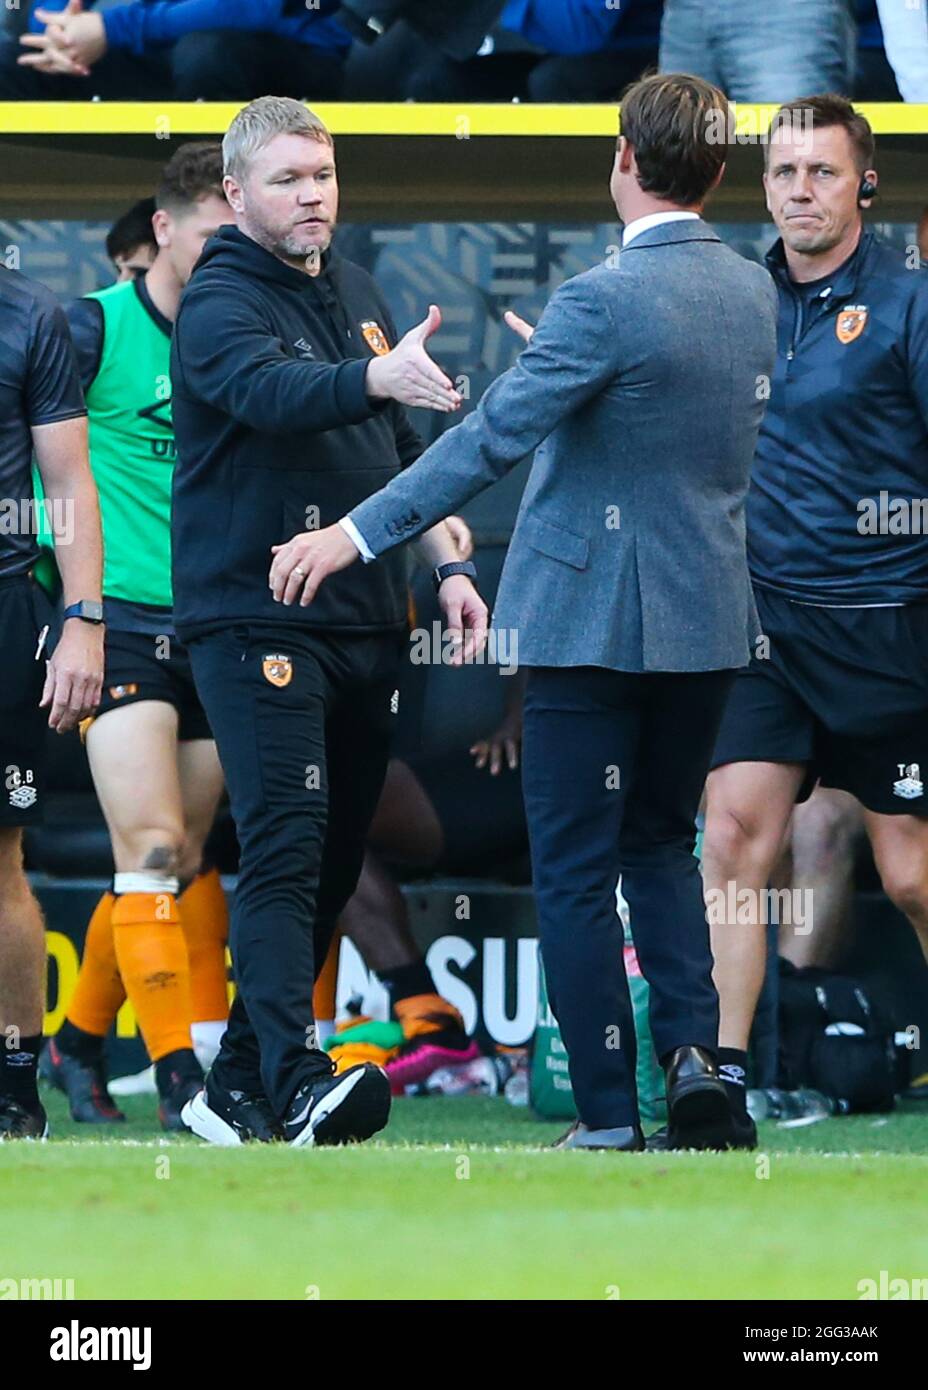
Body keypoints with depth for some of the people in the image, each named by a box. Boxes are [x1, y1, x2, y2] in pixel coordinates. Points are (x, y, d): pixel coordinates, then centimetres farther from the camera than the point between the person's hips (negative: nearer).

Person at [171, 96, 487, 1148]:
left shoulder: (354, 292, 16)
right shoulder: (218, 303, -9)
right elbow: (273, 392, -32)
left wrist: (445, 564, 16)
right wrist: (376, 376, -49)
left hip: (365, 622, 8)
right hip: (255, 618, -8)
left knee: (331, 862, 9)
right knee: (285, 846, -18)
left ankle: (236, 1087, 17)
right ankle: (294, 1082, -28)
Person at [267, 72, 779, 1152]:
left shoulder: (606, 302, -18)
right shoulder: (754, 293, 5)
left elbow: (493, 436, -23)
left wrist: (357, 533, -21)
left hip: (595, 621, -7)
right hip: (708, 620, 7)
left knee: (576, 872, 2)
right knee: (661, 842, 20)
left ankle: (608, 1114, 0)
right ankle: (690, 1045, 1)